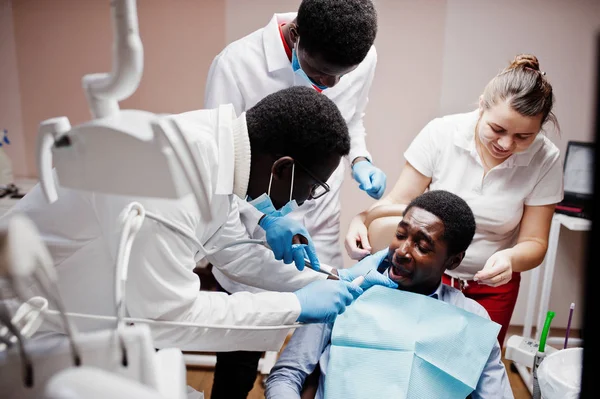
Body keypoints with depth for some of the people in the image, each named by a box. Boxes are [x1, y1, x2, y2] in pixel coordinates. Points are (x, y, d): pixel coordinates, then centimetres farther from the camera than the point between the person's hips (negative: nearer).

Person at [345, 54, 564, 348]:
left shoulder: (546, 160, -14)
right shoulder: (441, 133, -17)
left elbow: (534, 242, -9)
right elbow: (398, 201, -12)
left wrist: (510, 259, -31)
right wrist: (361, 220, -32)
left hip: (492, 285, 1)